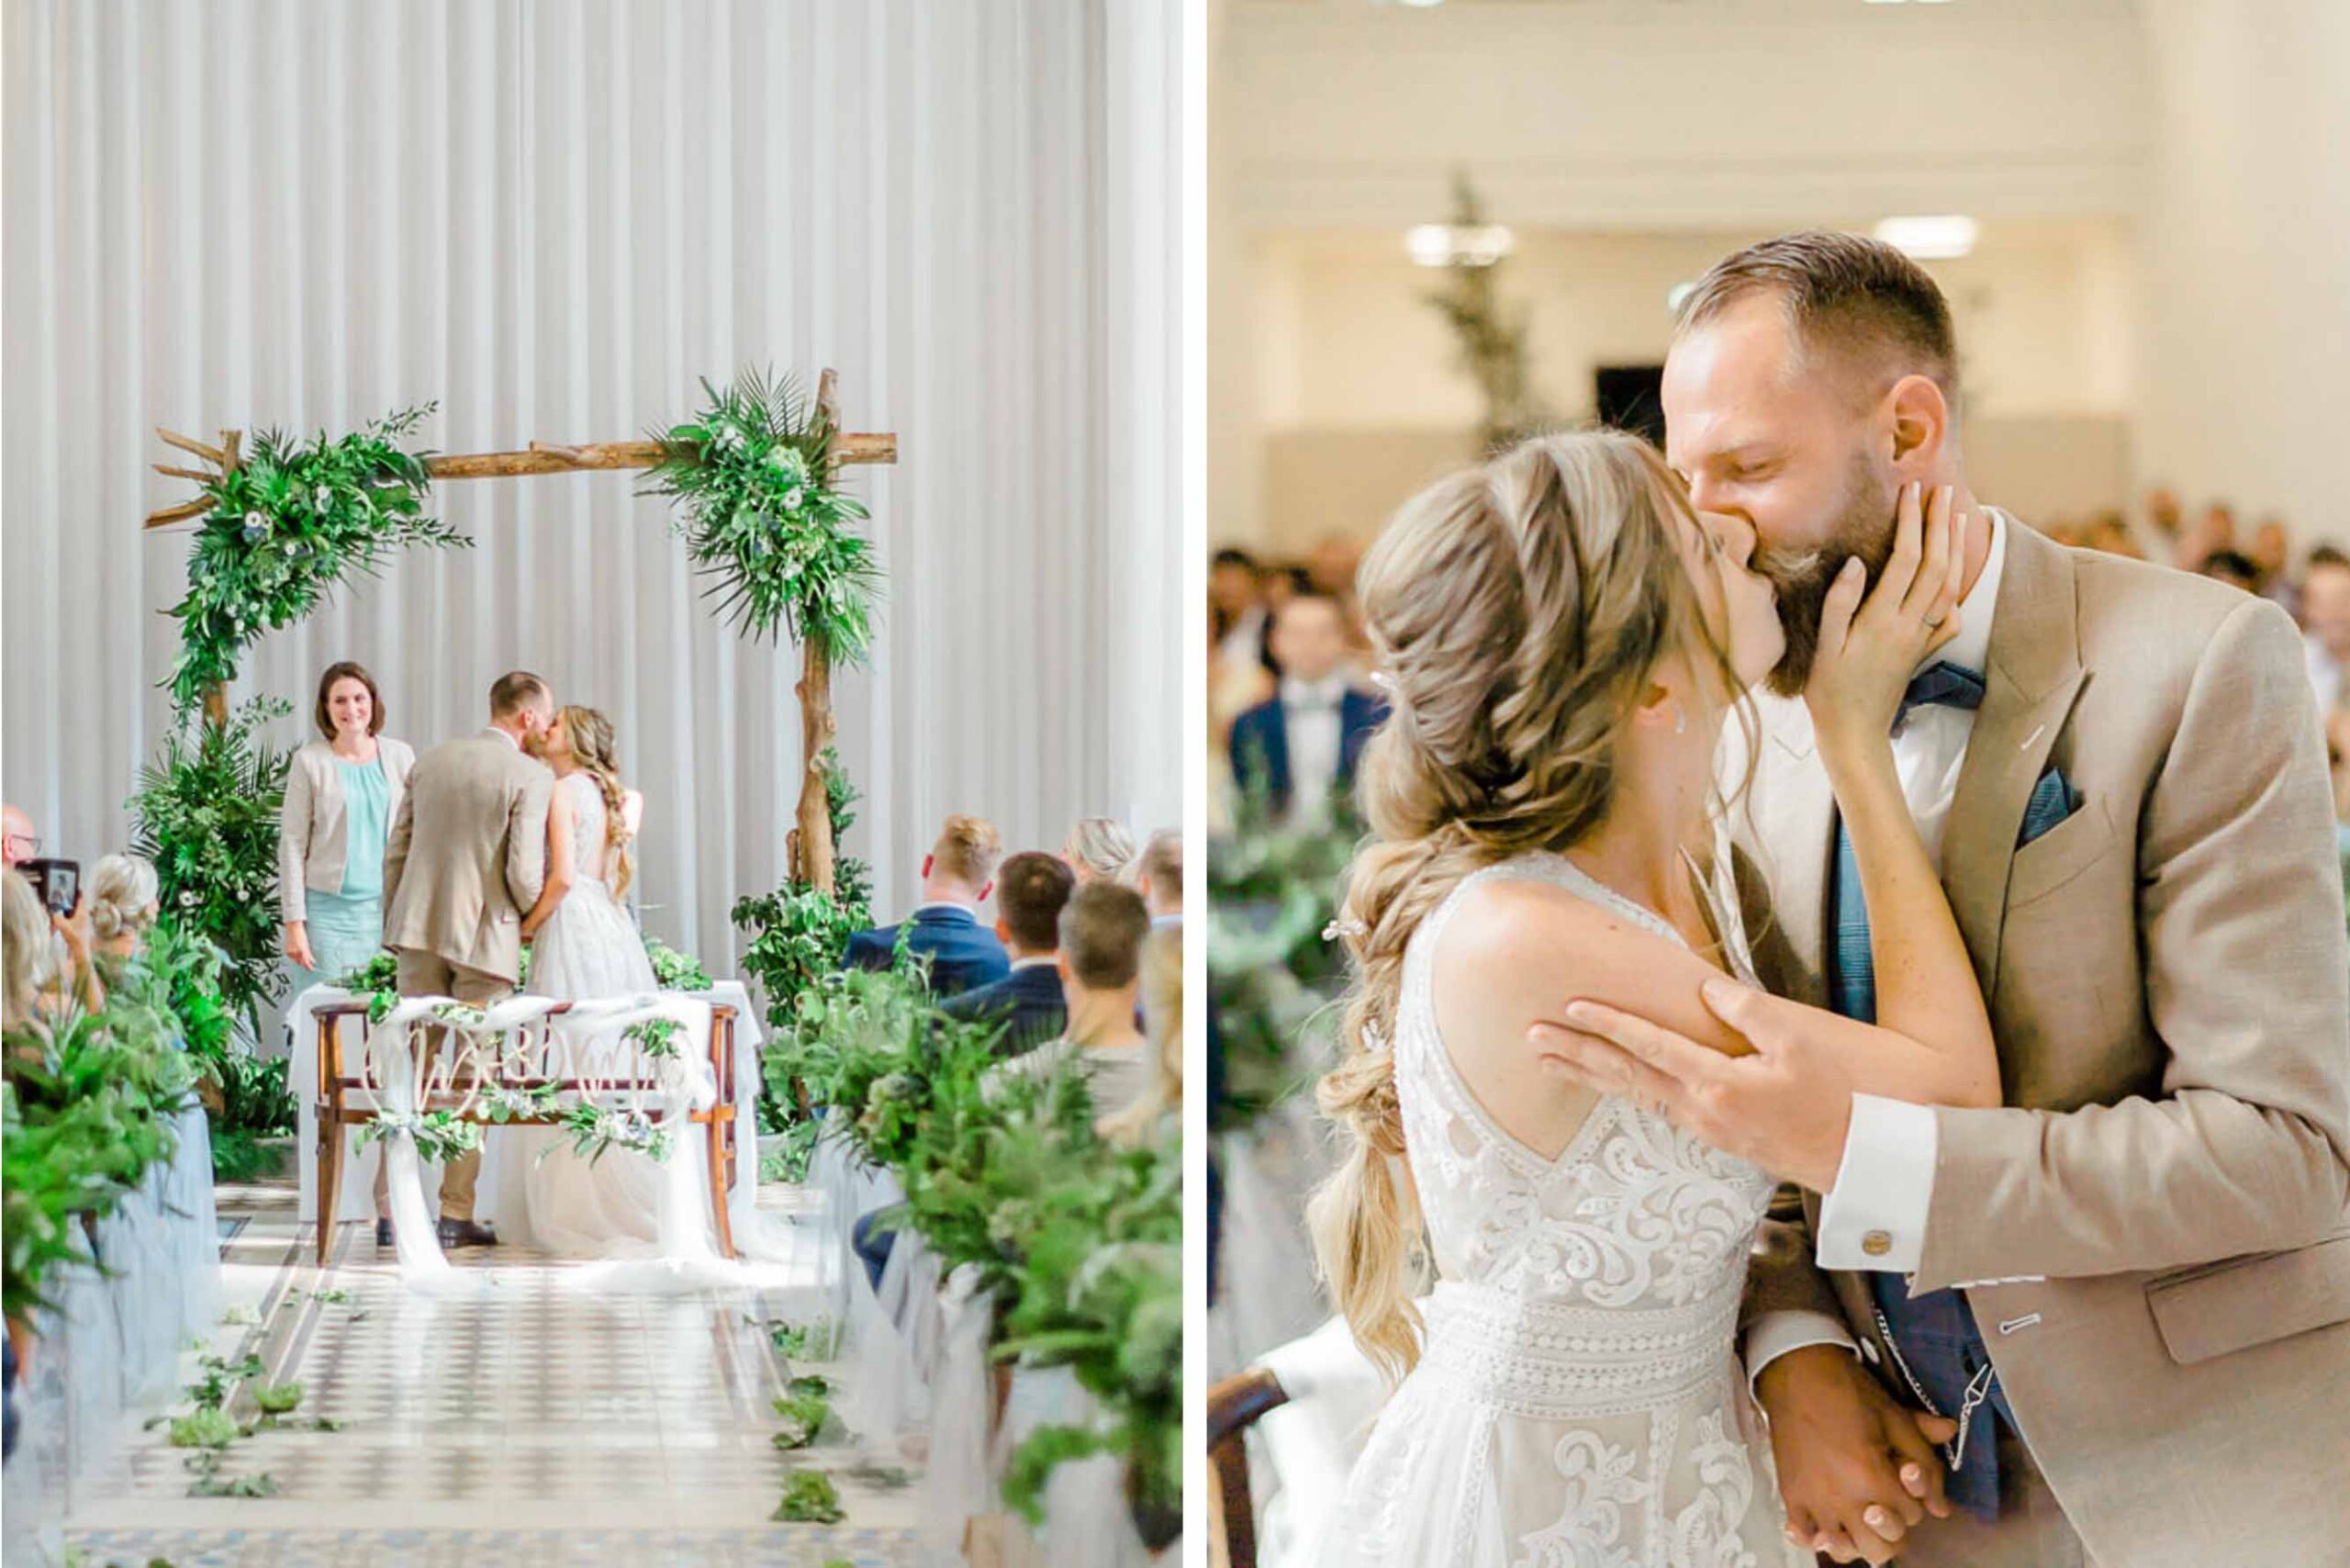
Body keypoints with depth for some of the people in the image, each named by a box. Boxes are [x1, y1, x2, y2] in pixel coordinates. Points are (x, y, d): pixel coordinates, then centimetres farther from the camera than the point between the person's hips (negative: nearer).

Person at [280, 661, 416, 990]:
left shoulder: (399, 757, 8)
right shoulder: (310, 762, 0)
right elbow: (292, 846, 0)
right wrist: (294, 923, -6)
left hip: (388, 911, 2)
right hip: (329, 910, -2)